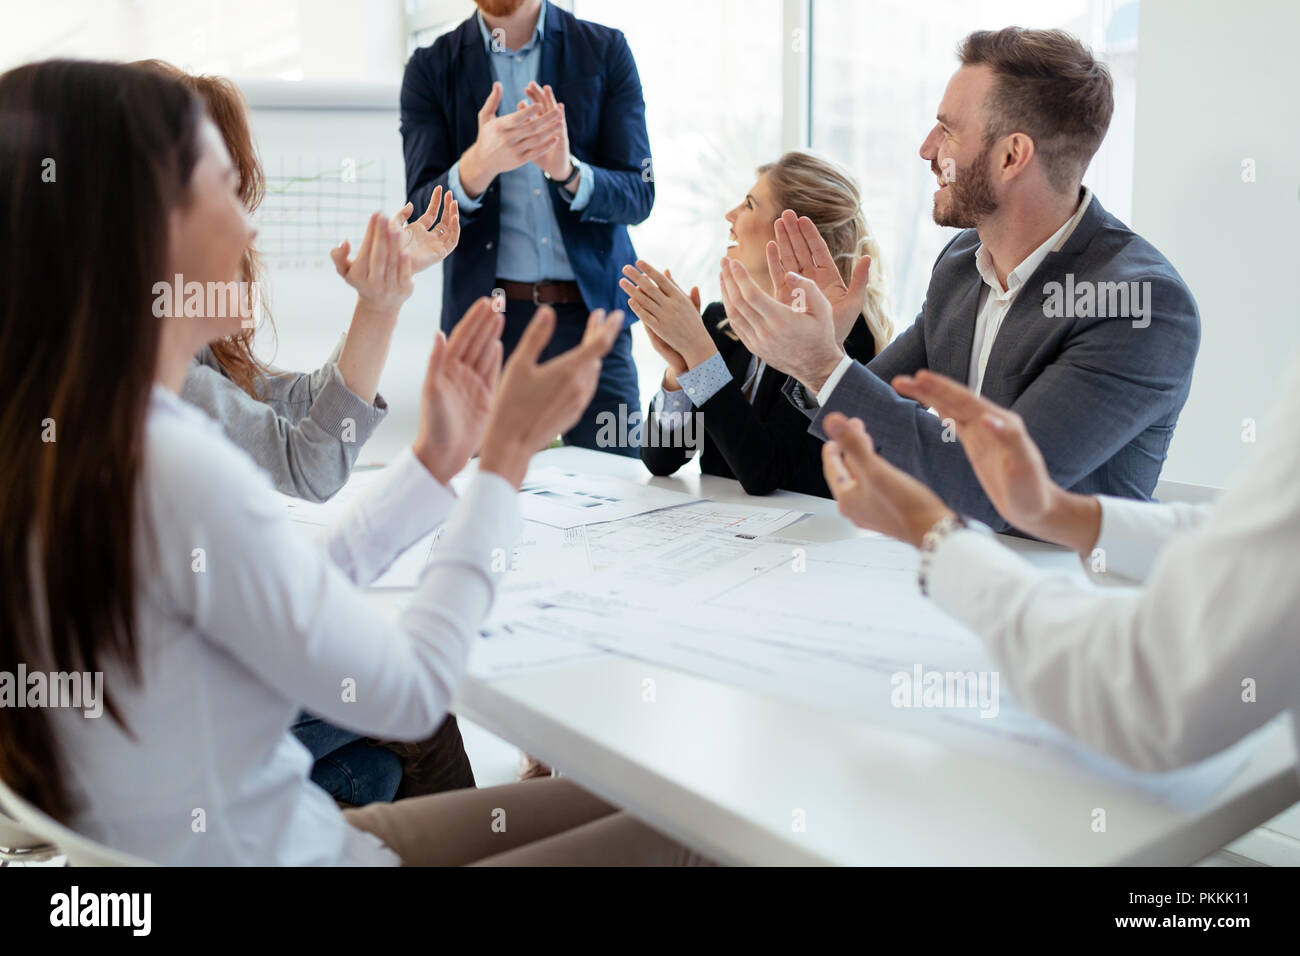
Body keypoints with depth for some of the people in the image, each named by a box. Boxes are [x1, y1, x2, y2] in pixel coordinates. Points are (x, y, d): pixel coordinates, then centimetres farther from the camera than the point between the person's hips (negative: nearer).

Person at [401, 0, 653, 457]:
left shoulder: (606, 51, 5)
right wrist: (478, 166, -25)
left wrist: (568, 170, -22)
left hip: (590, 313, 0)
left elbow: (638, 196, -1)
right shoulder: (431, 68, 5)